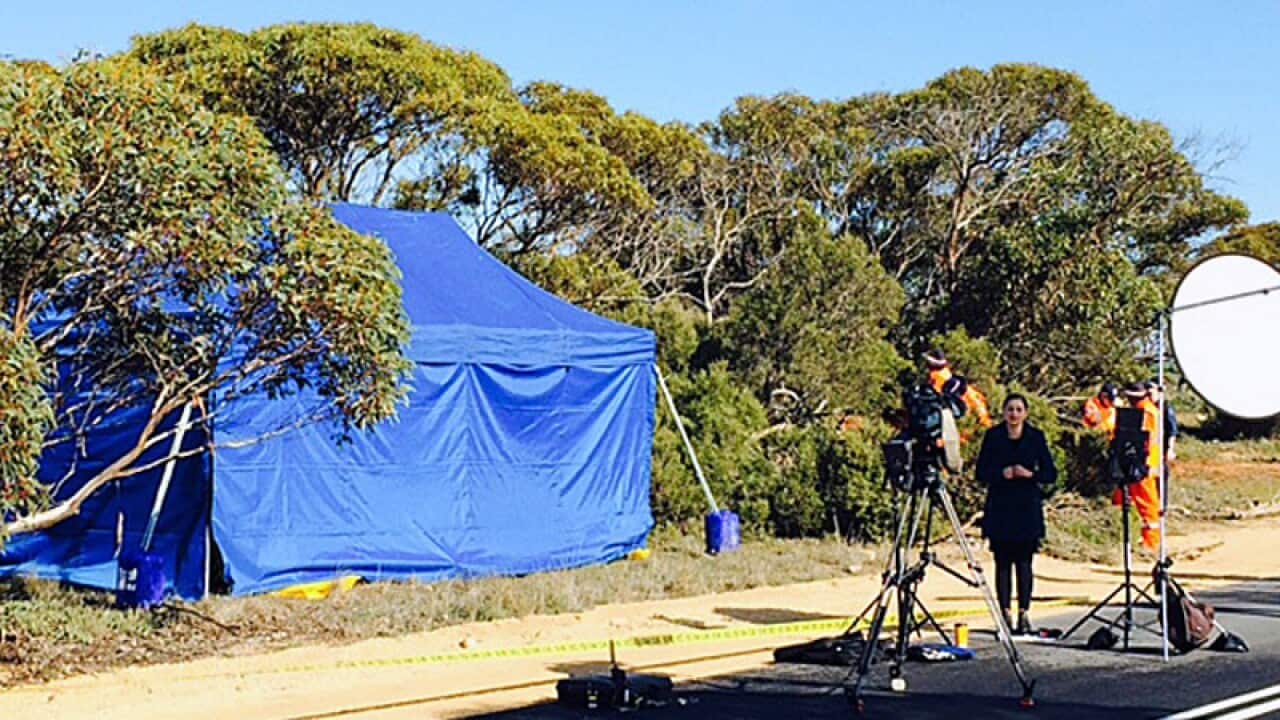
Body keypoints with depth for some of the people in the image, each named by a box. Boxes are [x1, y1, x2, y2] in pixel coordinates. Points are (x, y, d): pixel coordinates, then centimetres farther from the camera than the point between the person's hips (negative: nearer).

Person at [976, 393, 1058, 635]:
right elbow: (981, 473, 3)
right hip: (1000, 508, 0)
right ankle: (1005, 613, 3)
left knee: (1024, 561, -1)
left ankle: (1024, 612, 4)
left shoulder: (1036, 437, 4)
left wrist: (1030, 474, -14)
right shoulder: (993, 436, 4)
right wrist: (1002, 473, -14)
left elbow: (1050, 474, 4)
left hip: (1027, 508, 0)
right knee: (1003, 562, -1)